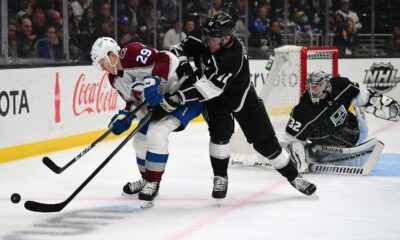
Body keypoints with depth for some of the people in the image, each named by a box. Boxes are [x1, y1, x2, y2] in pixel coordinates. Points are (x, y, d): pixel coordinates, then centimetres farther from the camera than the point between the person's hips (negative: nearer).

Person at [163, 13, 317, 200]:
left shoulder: (233, 56, -38)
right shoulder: (209, 40, -18)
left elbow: (210, 87, -43)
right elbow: (188, 46, 1)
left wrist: (179, 97, -46)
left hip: (241, 98, -4)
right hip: (216, 100, 4)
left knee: (265, 142, -1)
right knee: (220, 133, -20)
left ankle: (293, 176, 16)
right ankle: (220, 178, -3)